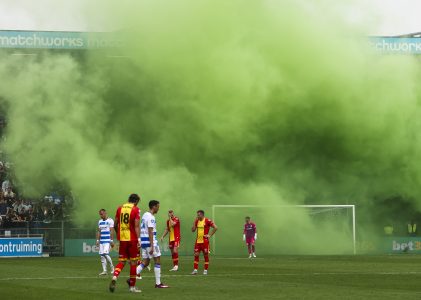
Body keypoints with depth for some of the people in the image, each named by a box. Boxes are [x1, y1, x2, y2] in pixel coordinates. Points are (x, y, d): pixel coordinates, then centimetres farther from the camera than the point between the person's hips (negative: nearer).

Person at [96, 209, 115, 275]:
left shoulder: (110, 221, -6)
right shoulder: (100, 221, 14)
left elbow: (112, 231, -9)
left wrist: (112, 241, -13)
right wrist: (97, 240, 12)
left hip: (108, 241, -7)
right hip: (102, 241, 7)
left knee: (105, 254, -17)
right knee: (102, 255, 2)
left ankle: (111, 266, 4)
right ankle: (104, 271, 6)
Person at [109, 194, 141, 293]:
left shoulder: (120, 208, 9)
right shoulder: (136, 210, -6)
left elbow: (115, 225, 12)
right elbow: (136, 226, -14)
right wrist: (138, 239, -16)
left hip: (122, 239, 4)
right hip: (132, 239, -4)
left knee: (122, 261, 10)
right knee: (133, 262, 6)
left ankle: (114, 277, -18)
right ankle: (132, 286, 9)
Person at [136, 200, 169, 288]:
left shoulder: (145, 215, 14)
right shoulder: (151, 217, -15)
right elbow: (150, 232, -20)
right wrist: (152, 246, -22)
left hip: (143, 241, 9)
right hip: (150, 241, -9)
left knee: (145, 262, 11)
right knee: (157, 261, 1)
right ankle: (158, 283, 3)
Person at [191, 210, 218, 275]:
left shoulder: (207, 221, -9)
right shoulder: (197, 221, 9)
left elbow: (215, 227, -11)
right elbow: (193, 230, 8)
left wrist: (210, 235, -12)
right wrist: (194, 222, -3)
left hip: (205, 241, -5)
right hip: (198, 240, 5)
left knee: (206, 255, 1)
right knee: (196, 255, 0)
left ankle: (205, 270, 7)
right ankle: (195, 270, 3)